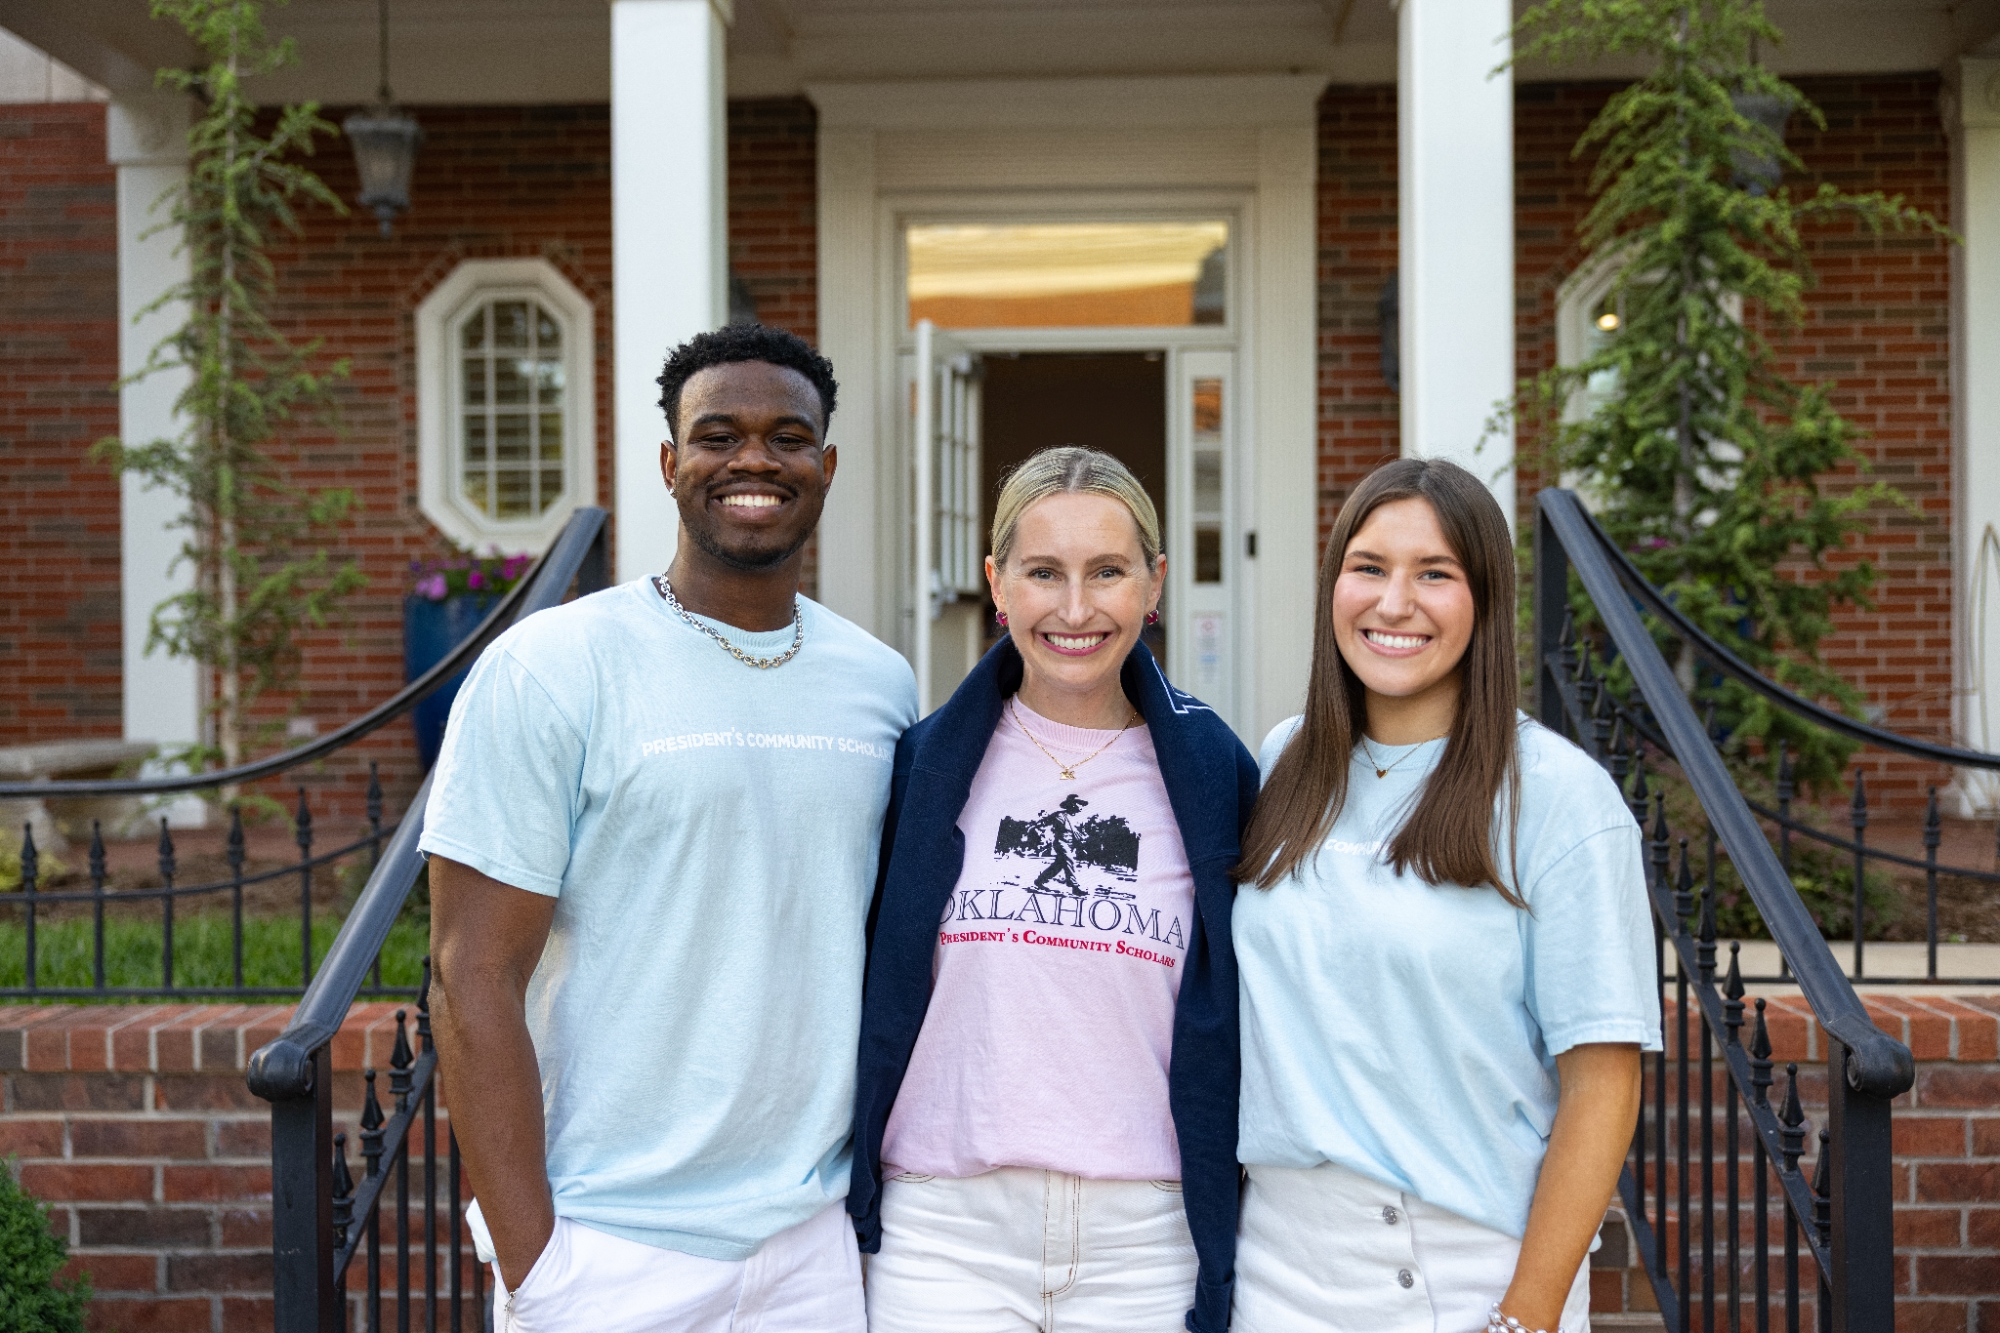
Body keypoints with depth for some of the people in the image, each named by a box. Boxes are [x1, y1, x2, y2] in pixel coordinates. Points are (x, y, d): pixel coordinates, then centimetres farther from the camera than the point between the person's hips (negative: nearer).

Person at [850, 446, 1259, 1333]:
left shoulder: (1214, 776, 1)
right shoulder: (925, 765, 2)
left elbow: (1241, 1022, 7)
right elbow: (870, 994, 8)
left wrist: (1230, 1249, 6)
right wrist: (844, 1205, 6)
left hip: (1145, 1240, 0)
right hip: (943, 1231, 0)